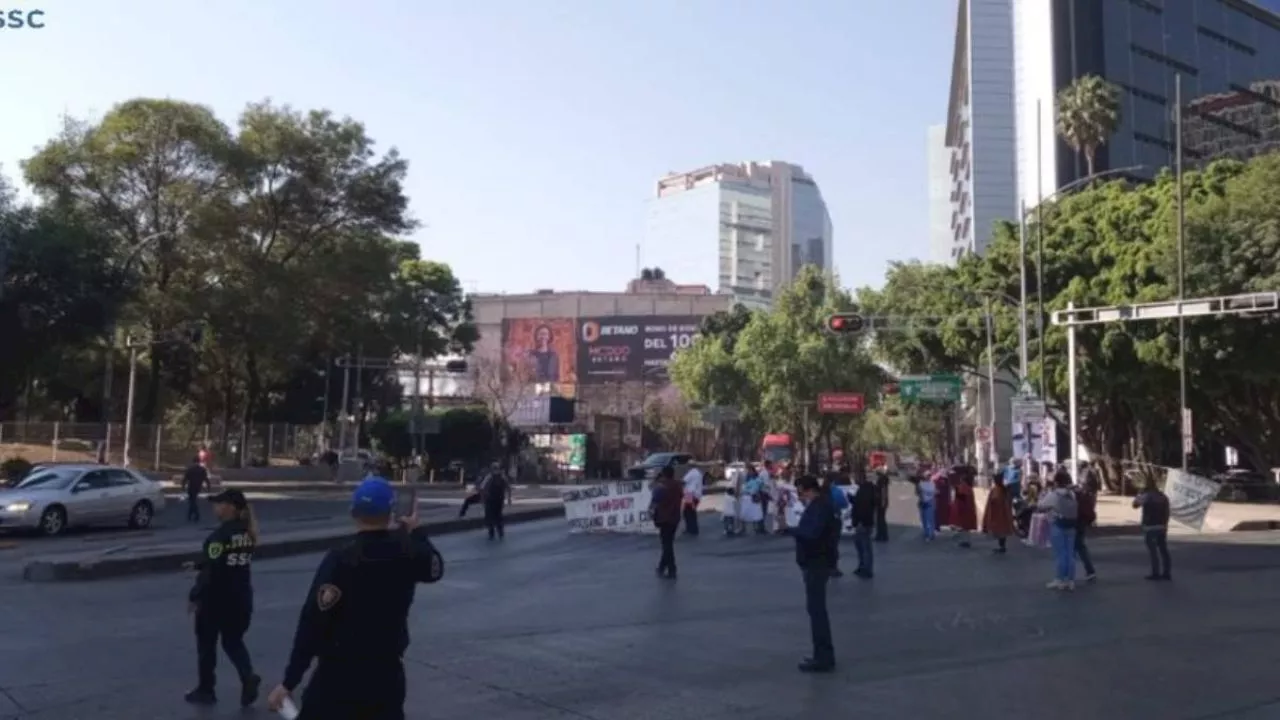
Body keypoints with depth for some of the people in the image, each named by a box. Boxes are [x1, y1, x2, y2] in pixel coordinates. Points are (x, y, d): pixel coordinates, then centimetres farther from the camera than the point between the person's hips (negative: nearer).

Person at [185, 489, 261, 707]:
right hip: (241, 597, 7)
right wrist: (198, 564, 19)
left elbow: (211, 569, -23)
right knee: (233, 641, 18)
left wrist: (194, 596, -14)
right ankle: (248, 678, -4)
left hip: (216, 598, -7)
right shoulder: (248, 532, 4)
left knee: (206, 644, 13)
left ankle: (205, 690, 24)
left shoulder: (221, 534, -20)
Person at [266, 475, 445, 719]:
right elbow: (436, 568, 19)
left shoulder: (340, 560, -17)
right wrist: (416, 532, 32)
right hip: (386, 671, 4)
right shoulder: (407, 554, -4)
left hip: (339, 673, -4)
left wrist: (289, 681, -14)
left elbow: (313, 622, -19)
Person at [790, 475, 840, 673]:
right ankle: (823, 655, 24)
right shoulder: (819, 505, 15)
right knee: (817, 609, 16)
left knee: (816, 610, -6)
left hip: (816, 564, -11)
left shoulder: (820, 507, -18)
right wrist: (797, 530, -3)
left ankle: (824, 658, -2)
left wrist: (793, 529, -16)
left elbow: (811, 532, -30)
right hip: (815, 562, 11)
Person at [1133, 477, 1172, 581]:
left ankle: (1156, 573, -3)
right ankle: (1167, 573, 11)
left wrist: (1141, 492, 3)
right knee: (1163, 550, 10)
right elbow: (1167, 513, 10)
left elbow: (1135, 504, -3)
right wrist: (1165, 525, 16)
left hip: (1150, 527, -6)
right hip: (1162, 527, 6)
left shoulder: (1146, 496, -13)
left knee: (1153, 551, -3)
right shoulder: (1163, 496, 8)